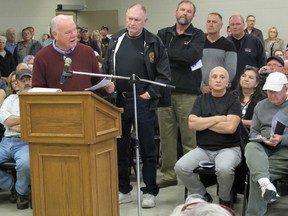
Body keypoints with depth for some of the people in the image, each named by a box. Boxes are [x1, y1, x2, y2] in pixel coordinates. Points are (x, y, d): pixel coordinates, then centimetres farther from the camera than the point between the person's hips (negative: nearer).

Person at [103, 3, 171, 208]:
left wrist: (150, 94, -11)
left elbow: (164, 74, -4)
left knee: (147, 148, 4)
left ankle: (150, 191, 14)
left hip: (143, 102, -4)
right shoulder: (116, 39, 8)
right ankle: (124, 190, 22)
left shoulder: (154, 42, -3)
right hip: (118, 100, 4)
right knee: (120, 147, 10)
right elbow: (106, 68, 13)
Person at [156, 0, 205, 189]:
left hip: (187, 93, -3)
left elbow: (192, 56, -13)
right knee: (166, 135, 7)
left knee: (189, 137, -2)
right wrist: (179, 60, -8)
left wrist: (167, 54, -6)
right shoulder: (163, 34, 13)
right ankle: (169, 174, 15)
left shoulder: (197, 35, 4)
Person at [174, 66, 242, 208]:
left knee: (224, 169, -36)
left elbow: (230, 127, -14)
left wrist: (203, 122, -5)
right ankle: (203, 197, 4)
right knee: (180, 167, -22)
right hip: (203, 149, 3)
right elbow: (192, 124, -3)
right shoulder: (201, 100, 11)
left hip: (228, 148, -3)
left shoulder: (233, 101, 1)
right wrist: (217, 118, -7)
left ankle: (225, 201, -4)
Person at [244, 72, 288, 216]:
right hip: (264, 148, 3)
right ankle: (265, 182, -59)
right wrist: (259, 138, -3)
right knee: (251, 147, -35)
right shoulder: (260, 106, 23)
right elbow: (253, 131, 21)